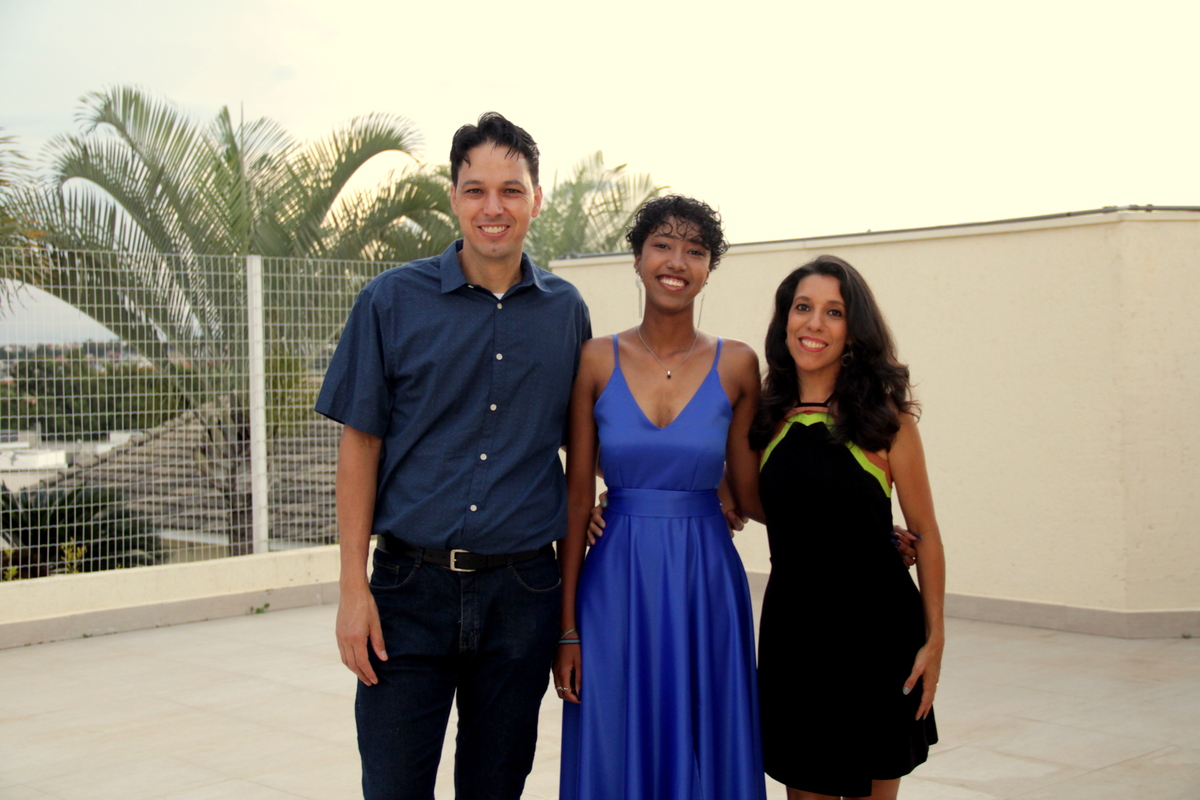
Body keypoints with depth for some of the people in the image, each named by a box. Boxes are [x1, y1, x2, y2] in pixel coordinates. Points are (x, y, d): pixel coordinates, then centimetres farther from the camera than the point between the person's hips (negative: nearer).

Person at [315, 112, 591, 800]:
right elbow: (361, 444, -1)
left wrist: (572, 580, 8)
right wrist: (354, 589, -6)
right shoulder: (393, 301, -2)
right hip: (411, 587, -2)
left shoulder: (565, 311, 5)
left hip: (522, 593, 2)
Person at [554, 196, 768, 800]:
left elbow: (748, 490, 5)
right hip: (617, 583, 0)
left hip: (707, 587, 0)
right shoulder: (596, 362, 0)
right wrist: (567, 628, -1)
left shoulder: (736, 365, 0)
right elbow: (577, 498, 1)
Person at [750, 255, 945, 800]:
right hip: (793, 626, 3)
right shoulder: (767, 418, 3)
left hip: (876, 626, -2)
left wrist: (934, 639, -5)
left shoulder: (885, 417, -6)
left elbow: (924, 534, -2)